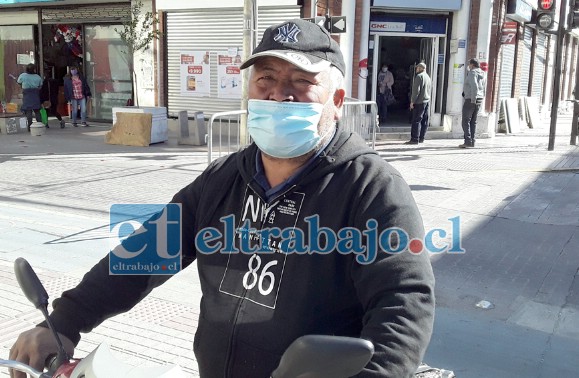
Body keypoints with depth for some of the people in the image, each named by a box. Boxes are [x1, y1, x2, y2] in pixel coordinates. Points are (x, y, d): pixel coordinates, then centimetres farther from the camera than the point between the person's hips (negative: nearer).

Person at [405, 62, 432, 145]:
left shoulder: (419, 76, -11)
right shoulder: (428, 77, 17)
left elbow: (416, 90, -17)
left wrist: (412, 101, -14)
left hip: (419, 102, -9)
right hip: (427, 101, 9)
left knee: (416, 120, -8)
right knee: (424, 121, 10)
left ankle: (415, 139, -10)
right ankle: (421, 138, 14)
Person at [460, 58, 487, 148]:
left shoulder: (472, 73, -12)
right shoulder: (482, 75, 14)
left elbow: (474, 87, -24)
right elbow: (484, 89, 18)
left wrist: (473, 99, -21)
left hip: (470, 100, -8)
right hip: (479, 100, 8)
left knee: (466, 121, -6)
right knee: (473, 122, 10)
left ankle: (468, 141, -13)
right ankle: (472, 141, 9)